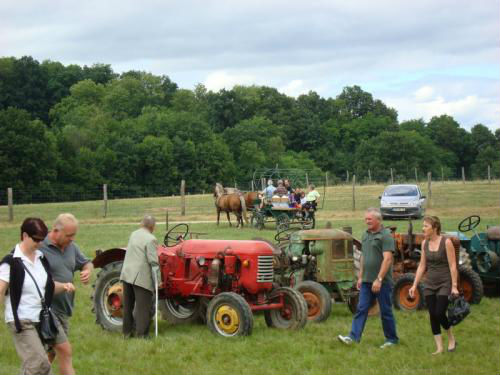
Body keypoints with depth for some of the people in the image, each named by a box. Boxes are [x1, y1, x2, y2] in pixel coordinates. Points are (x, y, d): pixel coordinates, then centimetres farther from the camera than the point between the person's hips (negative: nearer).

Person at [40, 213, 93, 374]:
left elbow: (86, 262, 22)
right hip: (49, 309, -8)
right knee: (65, 351, -11)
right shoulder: (40, 247, -16)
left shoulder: (71, 246, 8)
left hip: (64, 307, 8)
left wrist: (87, 270, -3)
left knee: (51, 351, 17)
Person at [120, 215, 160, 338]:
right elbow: (154, 262, -17)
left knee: (128, 305, 16)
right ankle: (141, 334, 0)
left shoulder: (134, 234, 11)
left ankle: (127, 332, 23)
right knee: (143, 307, 1)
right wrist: (158, 280, -10)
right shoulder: (151, 239, -13)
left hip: (127, 274, 7)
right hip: (141, 277, -7)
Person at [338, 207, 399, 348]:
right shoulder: (366, 234, 12)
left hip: (382, 282, -7)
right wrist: (360, 277, 16)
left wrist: (379, 279, -23)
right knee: (361, 309, 1)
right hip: (367, 281, 7)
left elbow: (387, 259, -19)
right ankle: (353, 337, -1)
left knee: (386, 311, 3)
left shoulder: (385, 235, -12)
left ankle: (391, 339, 14)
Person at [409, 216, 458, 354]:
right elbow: (422, 266, 10)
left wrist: (454, 286, -15)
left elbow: (453, 266, -11)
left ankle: (452, 339, 16)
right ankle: (439, 348, 10)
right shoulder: (425, 243, 5)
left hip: (444, 284, -6)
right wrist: (414, 285, 7)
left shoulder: (446, 242, -11)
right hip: (430, 284, 6)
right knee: (433, 315, 3)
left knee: (439, 314, -10)